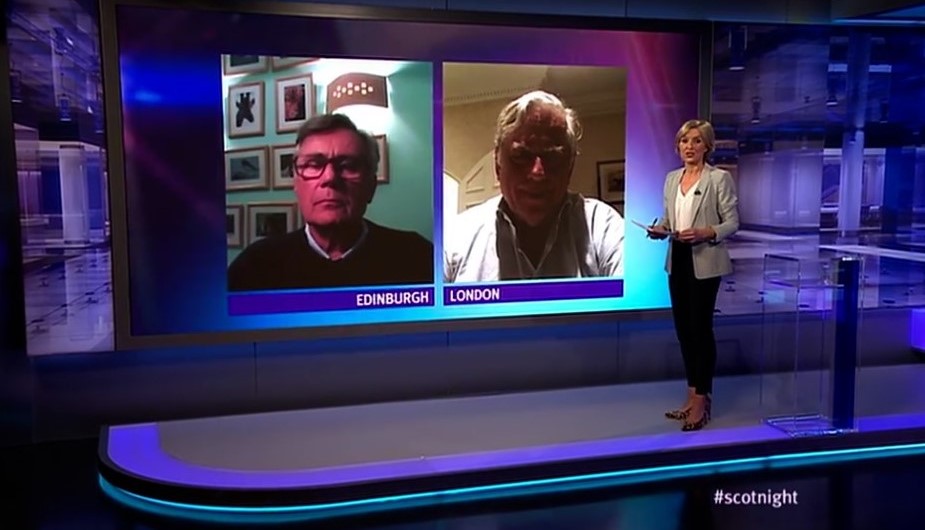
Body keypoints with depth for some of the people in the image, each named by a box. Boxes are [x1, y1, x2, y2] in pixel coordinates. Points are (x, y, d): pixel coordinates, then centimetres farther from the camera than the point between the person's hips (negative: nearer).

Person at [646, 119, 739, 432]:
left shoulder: (720, 178, -7)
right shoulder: (671, 179, 11)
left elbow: (732, 222, -9)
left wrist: (706, 233, -25)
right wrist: (660, 229, -5)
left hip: (705, 262, -6)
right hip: (677, 261, 6)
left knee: (701, 327, -2)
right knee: (683, 328, 10)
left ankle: (702, 399, 8)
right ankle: (693, 395, 22)